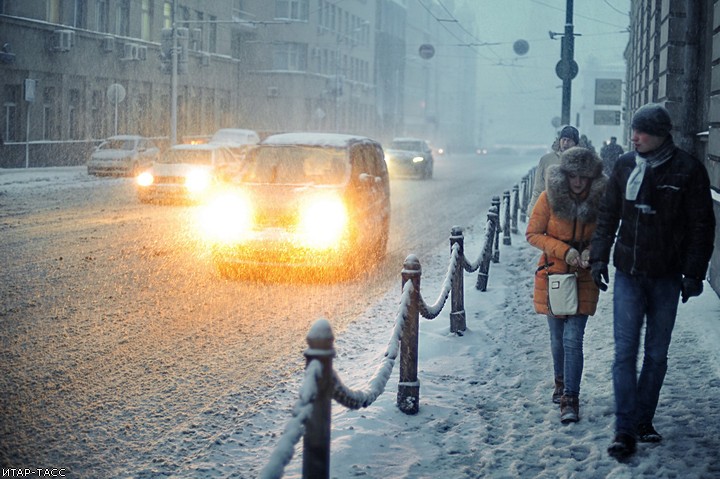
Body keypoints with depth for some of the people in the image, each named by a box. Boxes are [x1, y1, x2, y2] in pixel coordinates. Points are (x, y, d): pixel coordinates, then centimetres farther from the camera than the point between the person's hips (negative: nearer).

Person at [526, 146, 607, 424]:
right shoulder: (549, 199, -9)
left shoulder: (600, 202, -6)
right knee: (557, 337, 12)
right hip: (553, 274, 1)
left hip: (584, 278, -1)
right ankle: (561, 382, 37)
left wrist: (591, 252, -14)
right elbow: (532, 234, -4)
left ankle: (570, 399, -6)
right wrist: (564, 250, -16)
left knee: (573, 339, -10)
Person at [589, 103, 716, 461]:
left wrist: (693, 274, -7)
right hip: (628, 274, 2)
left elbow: (702, 227, -4)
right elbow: (608, 215, 11)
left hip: (667, 277, -1)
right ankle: (625, 430, -1)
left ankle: (644, 420, 22)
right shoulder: (625, 166, 2)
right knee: (625, 352, -3)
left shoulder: (688, 170, -7)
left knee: (656, 354, 9)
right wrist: (599, 256, 4)